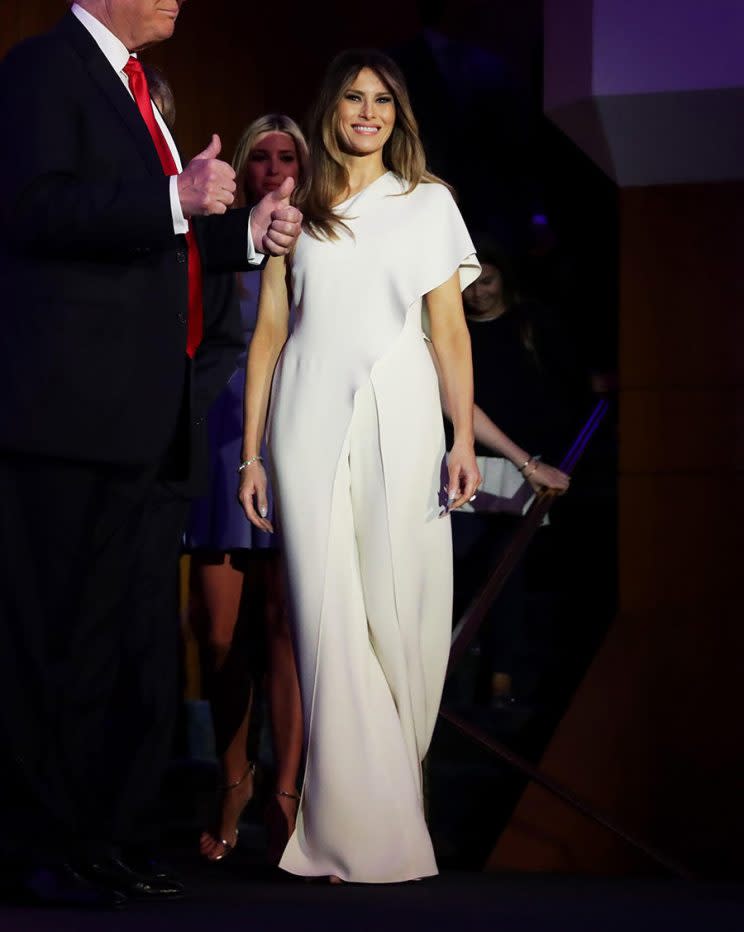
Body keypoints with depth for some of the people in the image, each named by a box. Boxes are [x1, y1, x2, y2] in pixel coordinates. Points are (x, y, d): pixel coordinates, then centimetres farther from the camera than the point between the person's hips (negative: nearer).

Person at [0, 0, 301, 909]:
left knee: (135, 639, 11)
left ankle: (98, 839, 18)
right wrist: (177, 200, -22)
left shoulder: (129, 84, 23)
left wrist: (245, 232, 19)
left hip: (134, 423, 10)